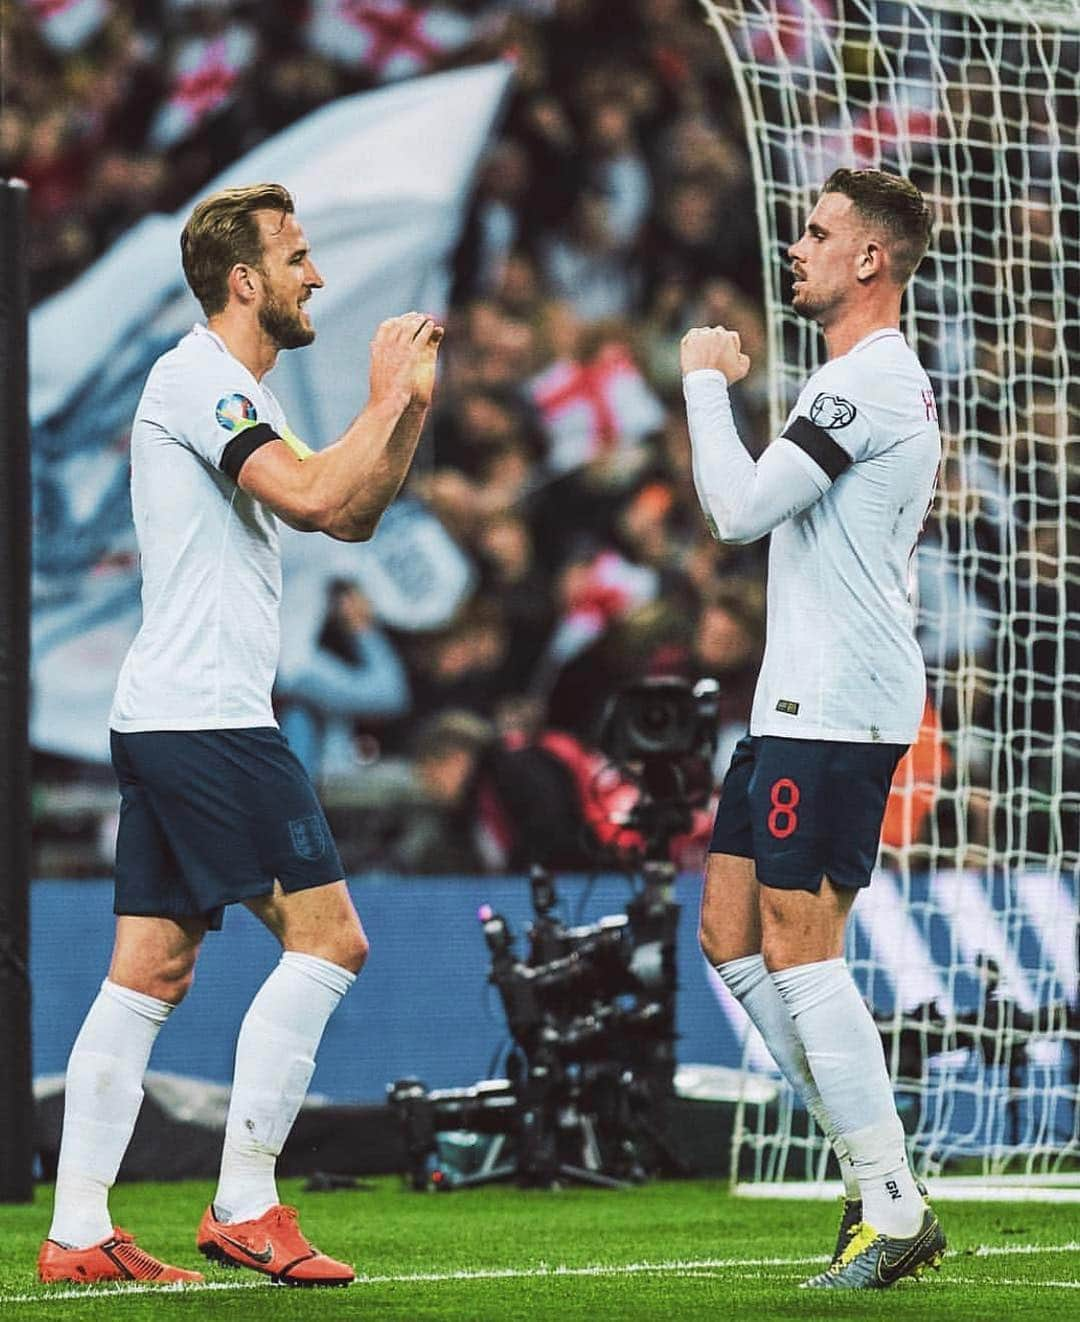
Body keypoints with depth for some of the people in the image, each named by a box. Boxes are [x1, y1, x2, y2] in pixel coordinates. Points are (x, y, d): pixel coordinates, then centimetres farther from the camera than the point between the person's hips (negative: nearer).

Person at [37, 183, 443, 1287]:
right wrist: (387, 399, -11)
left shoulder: (231, 393, 22)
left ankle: (77, 1233, 4)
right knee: (327, 939, -9)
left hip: (158, 721, 10)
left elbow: (351, 517, 25)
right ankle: (244, 1207, -8)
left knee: (150, 974, 7)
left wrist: (409, 407, 13)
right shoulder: (199, 377, -10)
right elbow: (313, 497, -24)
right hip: (209, 719, -10)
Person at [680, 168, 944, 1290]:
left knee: (799, 944, -11)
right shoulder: (875, 379, 20)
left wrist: (705, 378, -7)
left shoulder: (870, 380, -14)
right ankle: (875, 1171, 11)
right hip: (798, 702, 11)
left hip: (836, 705, -11)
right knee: (730, 932, 9)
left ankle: (893, 1208, -10)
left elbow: (739, 509, -18)